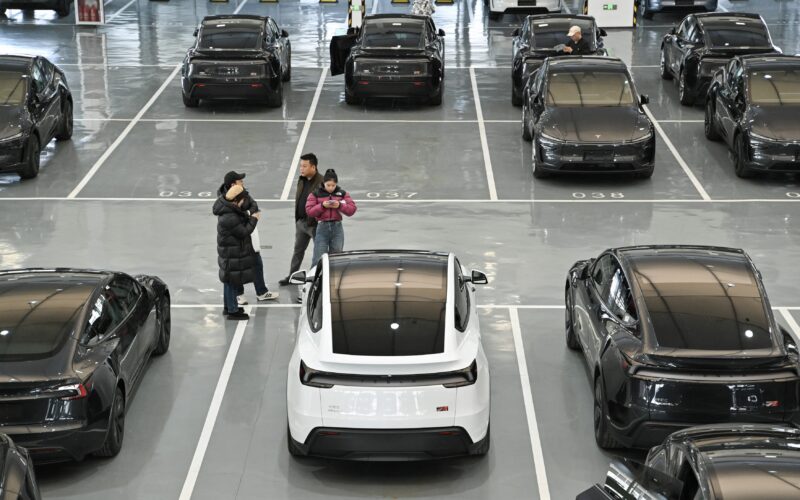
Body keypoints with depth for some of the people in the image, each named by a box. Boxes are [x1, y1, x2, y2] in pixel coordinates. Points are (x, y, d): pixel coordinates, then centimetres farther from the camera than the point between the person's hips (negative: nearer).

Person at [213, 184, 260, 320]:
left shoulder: (229, 210, 1)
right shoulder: (229, 218, -29)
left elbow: (241, 223, 13)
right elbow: (244, 232, -23)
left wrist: (249, 217, -2)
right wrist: (253, 219, -11)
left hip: (229, 251, 10)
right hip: (232, 254, -10)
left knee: (229, 280, 21)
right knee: (232, 280, 0)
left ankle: (229, 306, 35)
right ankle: (232, 311, 10)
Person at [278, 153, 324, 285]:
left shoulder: (321, 182, -21)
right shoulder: (301, 180, 5)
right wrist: (297, 219, 17)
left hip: (315, 224, -8)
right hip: (301, 221, 8)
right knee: (298, 250, 17)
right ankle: (292, 276, 28)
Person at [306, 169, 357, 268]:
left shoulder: (342, 194, 7)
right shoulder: (315, 194, 3)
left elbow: (352, 209, 1)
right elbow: (309, 211, -4)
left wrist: (340, 205, -14)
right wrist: (322, 206, -16)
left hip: (337, 227, 2)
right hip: (322, 227, -2)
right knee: (319, 259, -7)